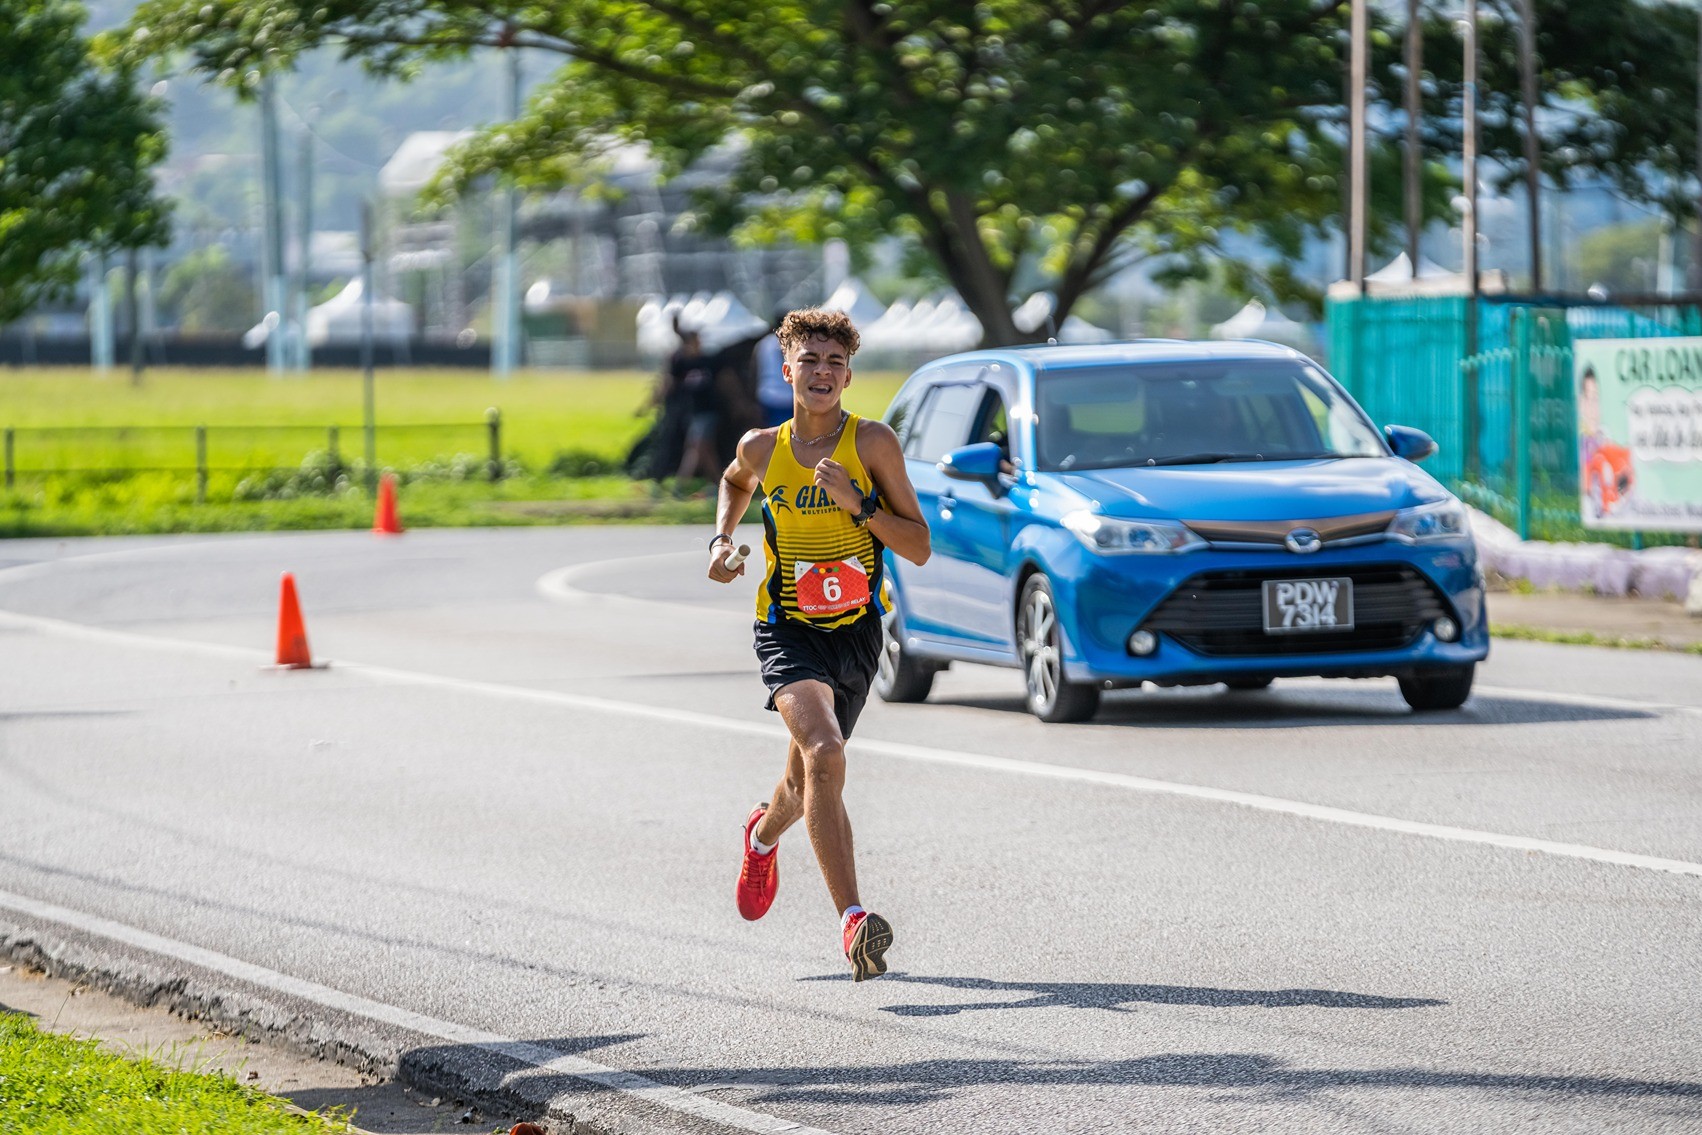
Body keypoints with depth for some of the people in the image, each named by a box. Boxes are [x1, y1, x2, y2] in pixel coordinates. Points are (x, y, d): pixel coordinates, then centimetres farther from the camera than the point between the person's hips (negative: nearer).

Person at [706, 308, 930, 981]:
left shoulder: (872, 443, -7)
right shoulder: (762, 448, -1)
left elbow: (919, 548, -7)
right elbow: (735, 482, 26)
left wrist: (859, 503, -20)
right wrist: (721, 541, 9)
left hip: (856, 632, 1)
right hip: (787, 629, -1)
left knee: (805, 783, 17)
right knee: (824, 755, -27)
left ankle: (764, 834, 56)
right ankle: (853, 921, -34)